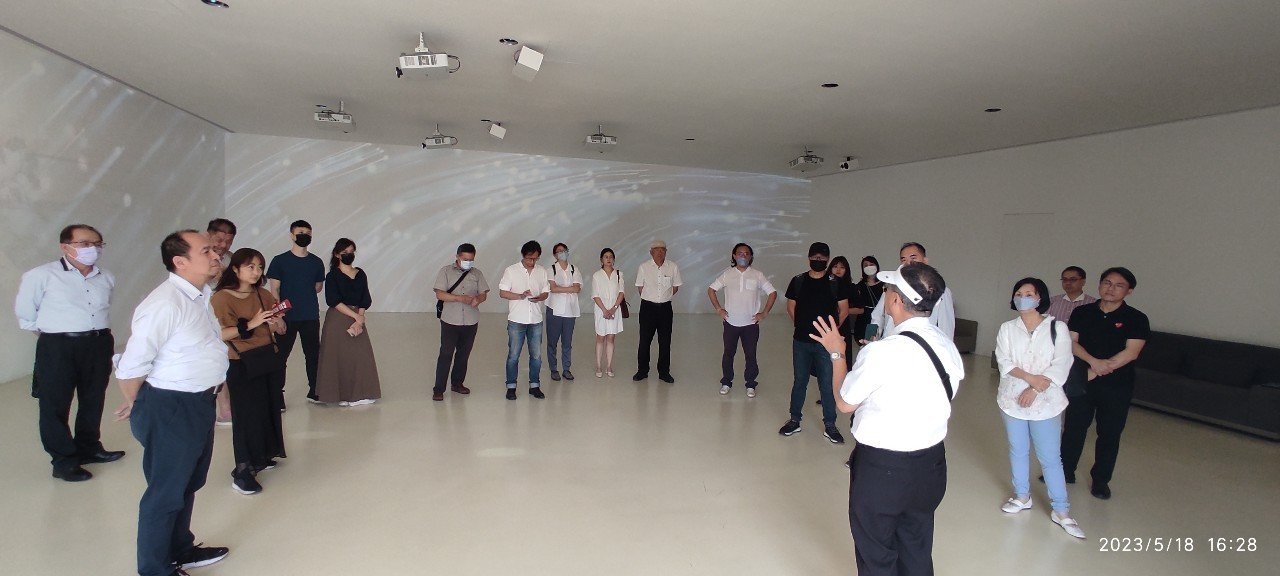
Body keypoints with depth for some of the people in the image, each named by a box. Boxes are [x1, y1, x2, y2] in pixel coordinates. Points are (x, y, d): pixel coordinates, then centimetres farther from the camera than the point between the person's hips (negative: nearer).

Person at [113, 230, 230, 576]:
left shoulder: (200, 295, 5)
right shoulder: (165, 303, -24)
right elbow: (131, 366, -21)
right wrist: (137, 406, -4)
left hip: (199, 403, 9)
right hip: (170, 409, -9)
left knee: (189, 484, 24)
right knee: (166, 493, 8)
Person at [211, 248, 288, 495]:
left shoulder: (264, 295, 8)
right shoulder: (221, 298, -8)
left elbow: (281, 330, 10)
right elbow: (218, 334, -18)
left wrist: (276, 322, -12)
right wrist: (250, 325, -23)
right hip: (242, 365, -5)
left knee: (269, 409, 10)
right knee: (248, 414, -4)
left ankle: (261, 458, 28)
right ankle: (242, 471, 6)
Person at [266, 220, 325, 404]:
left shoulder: (316, 262, 7)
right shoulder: (280, 261, -2)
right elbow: (274, 290, -5)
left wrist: (305, 296, 10)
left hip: (311, 318, 3)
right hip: (287, 318, -3)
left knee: (313, 354, 9)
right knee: (280, 355, 0)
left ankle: (314, 392, 21)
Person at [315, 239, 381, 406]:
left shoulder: (360, 274, 10)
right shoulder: (333, 276, -2)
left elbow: (365, 300, 4)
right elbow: (334, 301, -11)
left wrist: (359, 321, -9)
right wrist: (356, 316, -14)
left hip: (358, 318, 4)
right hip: (337, 320, -4)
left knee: (361, 355, 3)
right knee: (339, 356, -2)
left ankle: (360, 393, 13)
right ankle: (341, 394, 8)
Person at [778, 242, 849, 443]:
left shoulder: (836, 283, -1)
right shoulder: (798, 281, 3)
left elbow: (844, 310, 5)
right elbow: (791, 308, 12)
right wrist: (803, 326, 11)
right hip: (801, 341, 2)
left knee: (827, 384, 2)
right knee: (799, 381, 11)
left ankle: (829, 425, 13)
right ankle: (794, 420, 22)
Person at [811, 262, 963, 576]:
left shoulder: (881, 353, -25)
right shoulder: (947, 345, -5)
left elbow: (844, 403, -10)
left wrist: (836, 353, 3)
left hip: (882, 469, -6)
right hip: (931, 464, 6)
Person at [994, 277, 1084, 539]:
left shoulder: (1057, 327, -5)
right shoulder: (1007, 328, 3)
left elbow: (1061, 365, -11)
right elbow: (1004, 362, -5)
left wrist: (1035, 390, -18)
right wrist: (1030, 377, -20)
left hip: (1045, 402, -3)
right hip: (1012, 399, 3)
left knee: (1050, 458, 2)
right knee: (1018, 451, 15)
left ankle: (1061, 511, 14)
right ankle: (1022, 497, 32)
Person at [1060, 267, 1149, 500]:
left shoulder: (1136, 319, -5)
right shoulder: (1082, 312, 3)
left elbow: (1131, 352, -14)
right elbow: (1072, 342, -3)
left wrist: (1096, 372, -17)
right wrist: (1093, 361, -21)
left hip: (1116, 386, -2)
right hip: (1081, 382, 2)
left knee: (1109, 433, 7)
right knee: (1073, 427, 9)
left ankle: (1101, 480, 22)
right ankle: (1065, 471, 23)